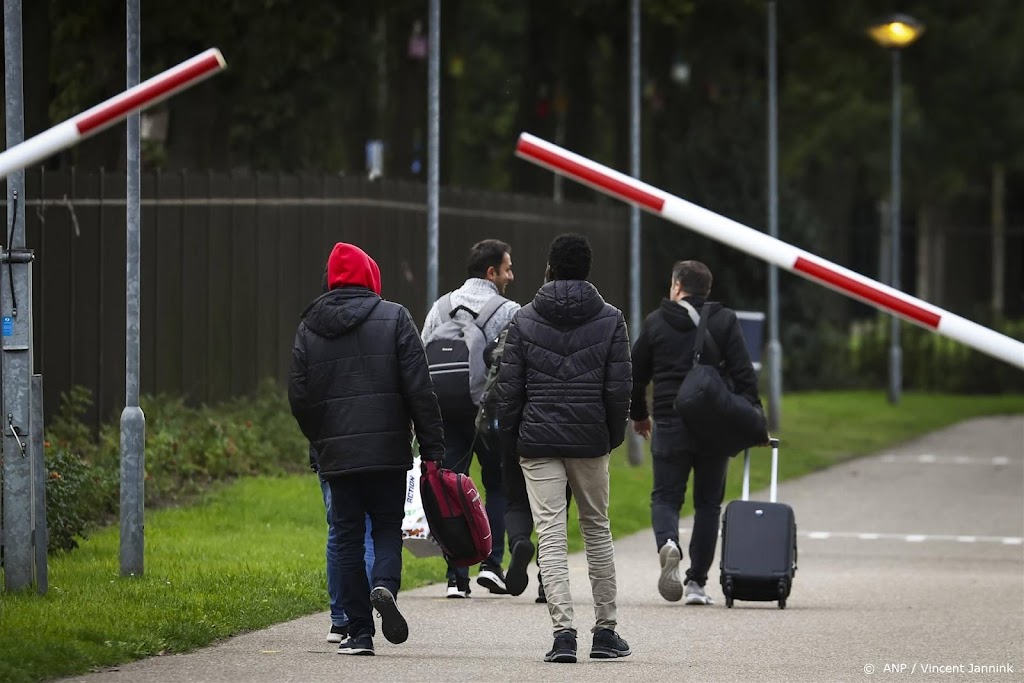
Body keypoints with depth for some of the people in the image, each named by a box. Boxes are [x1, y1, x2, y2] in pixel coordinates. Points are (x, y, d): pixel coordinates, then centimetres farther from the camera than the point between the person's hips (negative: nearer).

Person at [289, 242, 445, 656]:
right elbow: (419, 390, -6)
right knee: (387, 528, 9)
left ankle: (359, 632, 4)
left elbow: (299, 398, 7)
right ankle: (384, 587, -21)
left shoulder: (309, 329, 7)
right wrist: (432, 448, -2)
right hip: (388, 450, -2)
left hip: (336, 454, 2)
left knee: (348, 537, 7)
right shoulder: (394, 319, -1)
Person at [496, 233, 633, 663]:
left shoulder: (524, 321, 0)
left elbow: (508, 387, -2)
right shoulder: (610, 320, 1)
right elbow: (619, 389, -2)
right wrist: (613, 436, 12)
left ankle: (563, 631, -13)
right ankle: (605, 631, 16)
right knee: (597, 530, 13)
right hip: (590, 441, 1)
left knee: (550, 535, -3)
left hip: (538, 442, -1)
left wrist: (511, 439, 9)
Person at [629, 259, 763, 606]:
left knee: (665, 496, 7)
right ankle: (697, 582, 8)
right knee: (708, 503, 11)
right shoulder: (725, 321, 2)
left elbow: (635, 375, 9)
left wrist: (639, 415, 25)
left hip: (669, 425, -1)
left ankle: (668, 544, -26)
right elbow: (744, 375, -5)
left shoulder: (655, 323, 4)